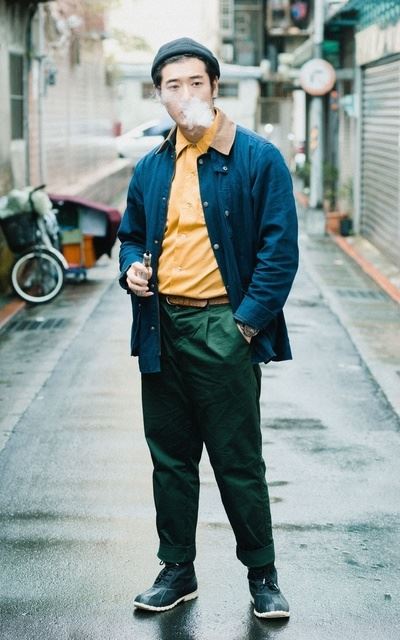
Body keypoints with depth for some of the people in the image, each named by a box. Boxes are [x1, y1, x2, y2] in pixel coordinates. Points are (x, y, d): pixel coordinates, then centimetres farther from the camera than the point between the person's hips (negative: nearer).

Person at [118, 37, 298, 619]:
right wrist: (131, 265, 1)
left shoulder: (258, 158, -5)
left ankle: (263, 574, 18)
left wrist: (247, 321, -14)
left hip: (223, 329, -5)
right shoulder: (151, 168, 11)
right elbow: (132, 234, 24)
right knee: (170, 458, 13)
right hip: (162, 329, 5)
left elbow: (280, 248, -8)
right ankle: (177, 569, 26)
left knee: (239, 461, 2)